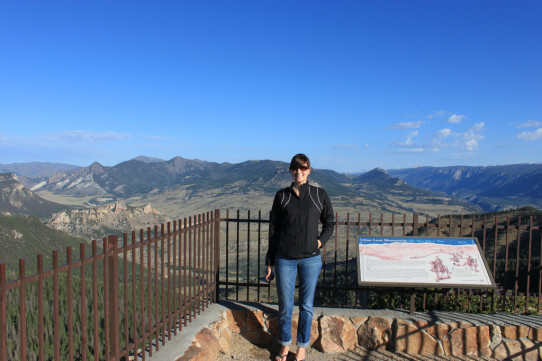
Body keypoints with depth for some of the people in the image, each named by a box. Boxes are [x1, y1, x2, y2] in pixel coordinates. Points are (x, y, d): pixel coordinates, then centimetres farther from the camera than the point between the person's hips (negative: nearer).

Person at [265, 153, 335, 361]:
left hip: (310, 259, 0)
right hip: (285, 259, 0)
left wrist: (321, 241, -5)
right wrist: (269, 262, 4)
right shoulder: (282, 196, 1)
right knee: (285, 306, 9)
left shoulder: (319, 195, 1)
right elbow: (273, 229, 4)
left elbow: (329, 223, 13)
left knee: (306, 305, 11)